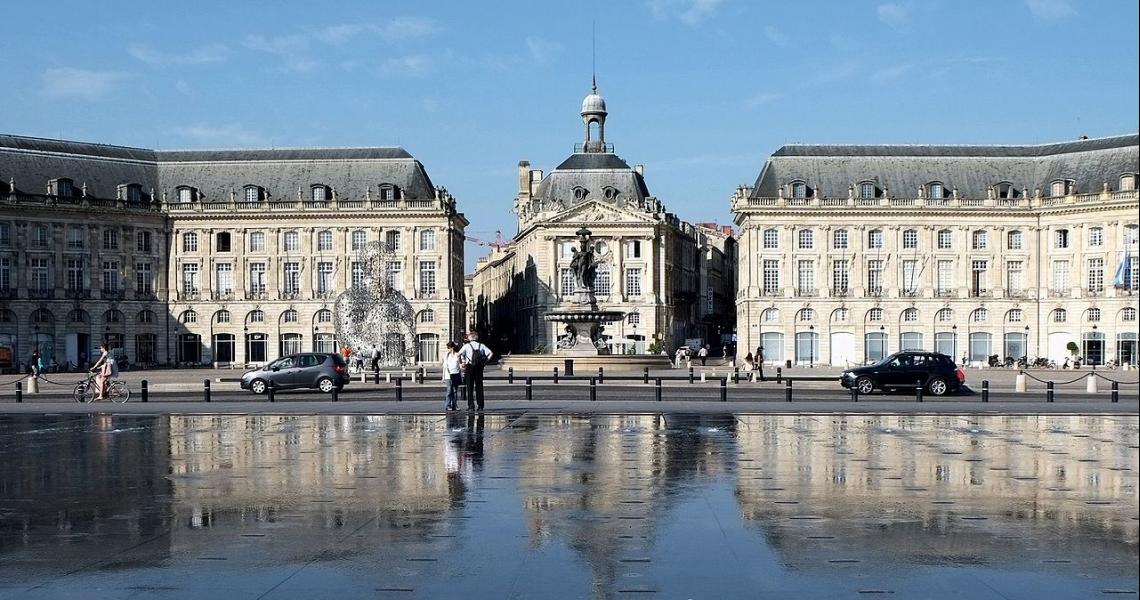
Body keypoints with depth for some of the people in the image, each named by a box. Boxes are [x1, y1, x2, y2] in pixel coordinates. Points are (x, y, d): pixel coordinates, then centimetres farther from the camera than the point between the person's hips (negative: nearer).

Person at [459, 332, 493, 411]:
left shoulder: (467, 346, -1)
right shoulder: (481, 346, 7)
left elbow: (459, 354, -14)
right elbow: (491, 353, 0)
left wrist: (462, 363, -3)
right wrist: (485, 362, 3)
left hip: (469, 367, -3)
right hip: (479, 367, 3)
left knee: (470, 387, 2)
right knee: (479, 386, 8)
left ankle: (471, 405, -2)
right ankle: (480, 405, 6)